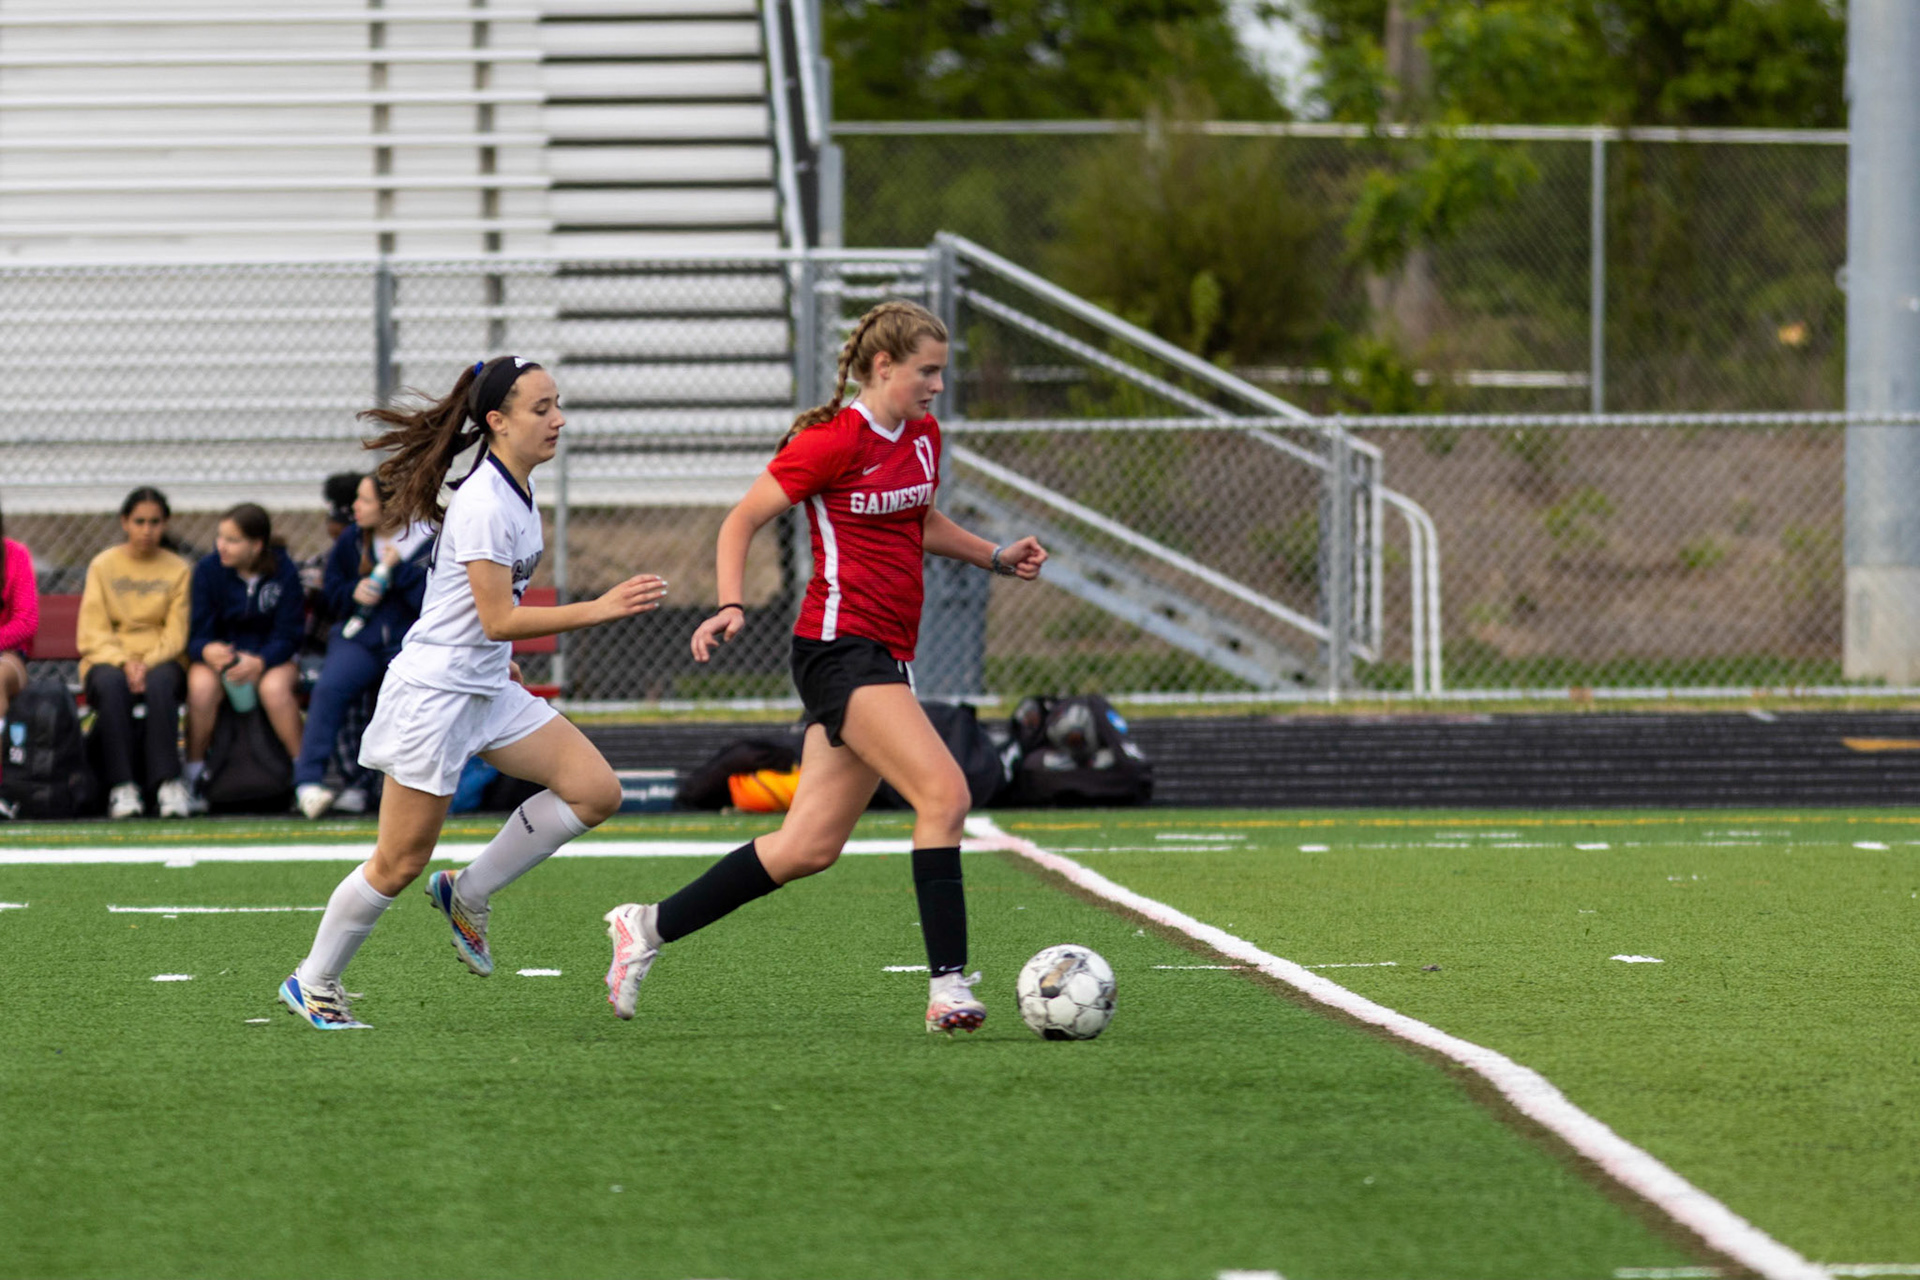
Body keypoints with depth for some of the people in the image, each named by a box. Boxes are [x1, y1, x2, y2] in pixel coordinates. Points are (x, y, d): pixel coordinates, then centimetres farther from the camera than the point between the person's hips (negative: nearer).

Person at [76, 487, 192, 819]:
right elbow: (92, 633, 1)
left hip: (161, 662, 0)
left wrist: (146, 664, -17)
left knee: (160, 684, -37)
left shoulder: (179, 570, 9)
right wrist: (124, 661, -16)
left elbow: (177, 634, 1)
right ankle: (121, 786, -38)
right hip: (108, 658, 0)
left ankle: (167, 782, -39)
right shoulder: (103, 566, 9)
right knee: (111, 684, -36)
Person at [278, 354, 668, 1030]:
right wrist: (597, 609, -29)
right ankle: (313, 982, 16)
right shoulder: (483, 505, -21)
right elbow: (498, 619, -25)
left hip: (488, 689, 9)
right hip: (433, 693, -9)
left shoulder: (519, 490, 7)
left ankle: (469, 893, 9)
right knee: (401, 862, -2)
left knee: (595, 791, -4)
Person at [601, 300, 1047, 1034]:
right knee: (944, 793, -21)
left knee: (809, 847, 6)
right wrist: (730, 606, -18)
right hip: (840, 647, -9)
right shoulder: (831, 443, -10)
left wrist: (997, 558, 22)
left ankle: (650, 927, 17)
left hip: (888, 658, 9)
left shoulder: (923, 436, 14)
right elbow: (741, 521, -5)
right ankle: (948, 987, -22)